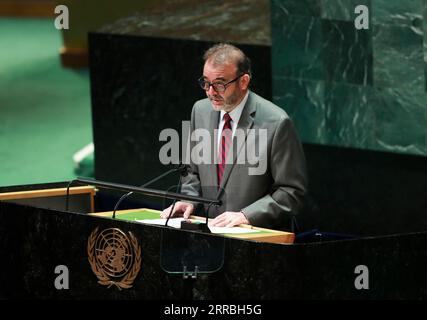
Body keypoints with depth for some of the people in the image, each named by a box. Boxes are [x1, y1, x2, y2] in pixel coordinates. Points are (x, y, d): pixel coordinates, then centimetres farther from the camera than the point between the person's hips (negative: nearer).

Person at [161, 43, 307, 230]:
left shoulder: (276, 123, -13)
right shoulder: (201, 111, 7)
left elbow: (292, 192, -9)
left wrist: (246, 216, -18)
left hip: (261, 236, -6)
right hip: (210, 230, 6)